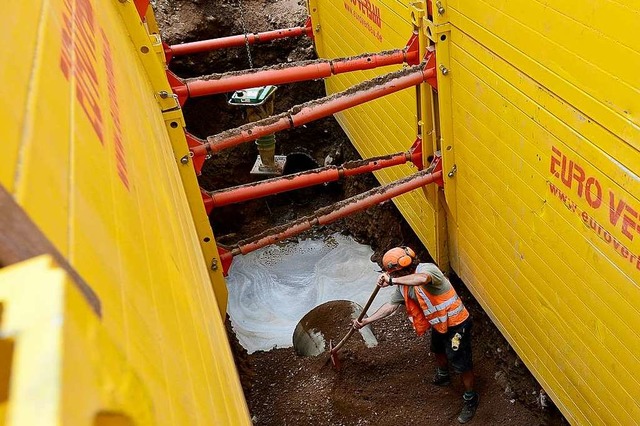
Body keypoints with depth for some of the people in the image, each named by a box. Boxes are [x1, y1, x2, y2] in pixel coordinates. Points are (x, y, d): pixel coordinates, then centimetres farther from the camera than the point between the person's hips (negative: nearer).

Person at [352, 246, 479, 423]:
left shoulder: (428, 268, -30)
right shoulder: (404, 284, -4)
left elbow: (421, 279, -55)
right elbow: (391, 305, 5)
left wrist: (391, 280, -52)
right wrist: (366, 321, 4)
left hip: (456, 324, -9)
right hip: (439, 323, 9)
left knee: (461, 364, 4)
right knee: (438, 350, 32)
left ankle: (470, 399, 26)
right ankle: (443, 376, 61)